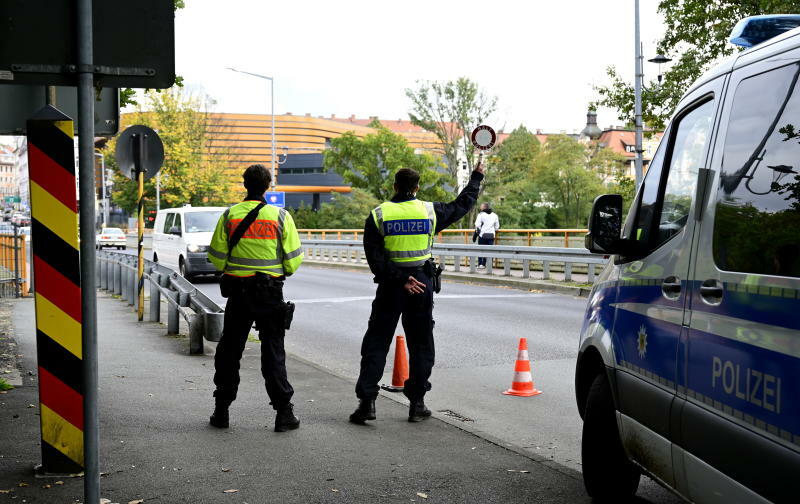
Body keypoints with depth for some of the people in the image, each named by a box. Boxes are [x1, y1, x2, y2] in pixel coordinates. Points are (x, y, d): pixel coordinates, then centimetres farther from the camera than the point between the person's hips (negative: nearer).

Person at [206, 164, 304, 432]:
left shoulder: (229, 215, -2)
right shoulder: (280, 216, -6)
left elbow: (216, 256, 0)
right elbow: (293, 259, -4)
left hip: (237, 291, 1)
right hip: (270, 293, -1)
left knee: (229, 352, 12)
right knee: (273, 353, 4)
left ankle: (221, 410, 16)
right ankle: (284, 413, 3)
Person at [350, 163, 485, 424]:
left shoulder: (378, 215, -3)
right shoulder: (430, 211, 0)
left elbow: (375, 258, -11)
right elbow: (462, 205, 16)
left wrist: (399, 280, -11)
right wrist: (476, 177, 29)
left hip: (390, 285, -1)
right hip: (422, 284, 1)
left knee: (376, 343, 4)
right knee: (421, 344, 10)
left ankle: (366, 401, -4)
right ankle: (417, 403, 11)